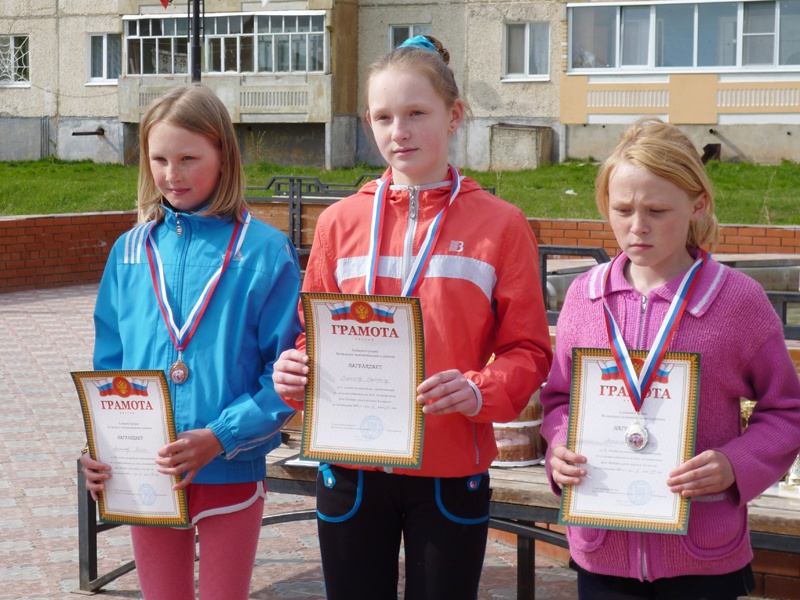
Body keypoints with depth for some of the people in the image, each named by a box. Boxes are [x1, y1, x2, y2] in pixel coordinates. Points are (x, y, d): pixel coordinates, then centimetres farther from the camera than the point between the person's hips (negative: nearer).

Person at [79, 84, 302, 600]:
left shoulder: (265, 251, -8)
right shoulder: (131, 251, 5)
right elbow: (109, 363, 10)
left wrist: (221, 436, -21)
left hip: (231, 473, -3)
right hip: (146, 474, 3)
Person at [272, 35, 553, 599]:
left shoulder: (500, 224, -1)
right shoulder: (341, 221, 5)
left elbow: (527, 351, -1)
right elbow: (315, 336, 12)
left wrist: (480, 391, -21)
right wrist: (294, 373, -10)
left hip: (451, 474, -2)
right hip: (350, 472, 2)